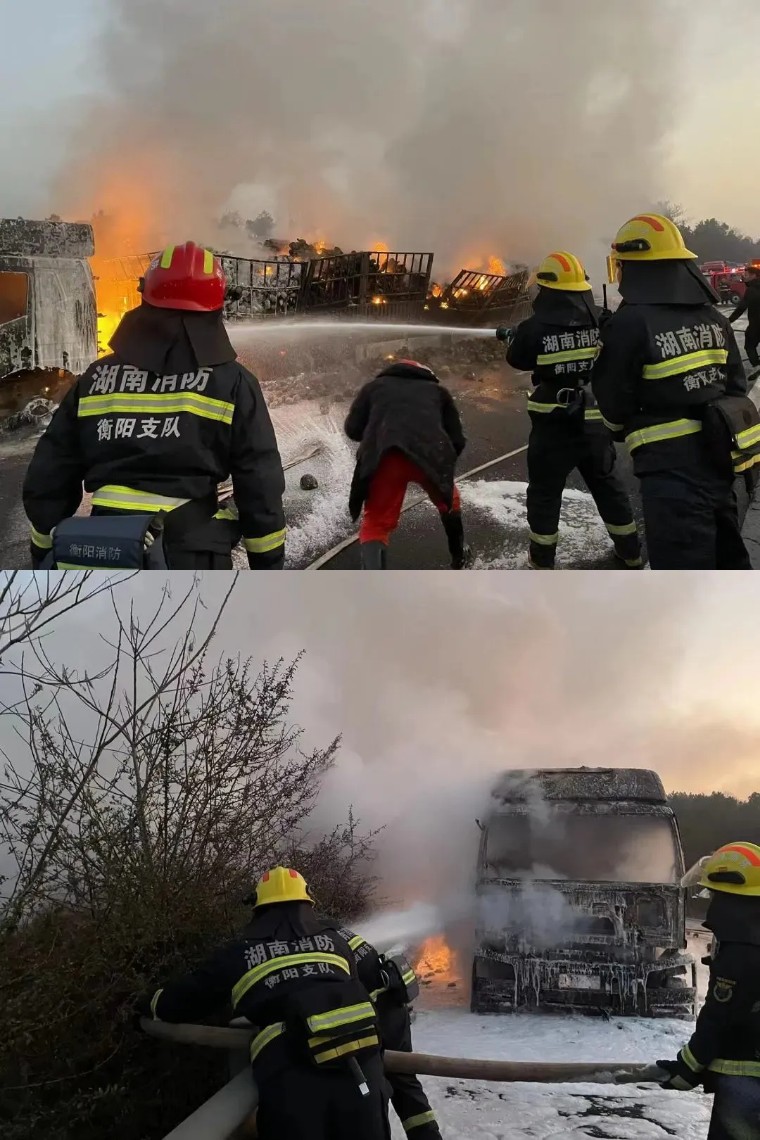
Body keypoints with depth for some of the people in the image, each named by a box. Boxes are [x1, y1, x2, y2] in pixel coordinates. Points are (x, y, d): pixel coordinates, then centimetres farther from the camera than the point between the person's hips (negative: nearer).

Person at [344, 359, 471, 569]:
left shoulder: (374, 386, 30)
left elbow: (353, 429, 20)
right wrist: (445, 463, 42)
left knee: (375, 523, 10)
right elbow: (457, 440, 25)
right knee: (448, 501, 32)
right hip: (430, 454, 1)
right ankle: (460, 558, 48)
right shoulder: (437, 390, 32)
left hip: (383, 457, -1)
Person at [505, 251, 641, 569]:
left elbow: (516, 359, 4)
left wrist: (519, 335, 23)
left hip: (553, 424, -3)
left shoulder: (535, 327, -15)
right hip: (594, 422, 4)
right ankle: (631, 553, 29)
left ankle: (542, 560, 19)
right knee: (608, 485, 19)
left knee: (544, 492, 12)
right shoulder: (601, 322, -6)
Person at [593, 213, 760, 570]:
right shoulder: (711, 316, 7)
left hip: (672, 464, -8)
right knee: (726, 554, 22)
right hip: (718, 453, 8)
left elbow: (612, 402, -5)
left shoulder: (630, 323, -15)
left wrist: (625, 429, 16)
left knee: (683, 565, -4)